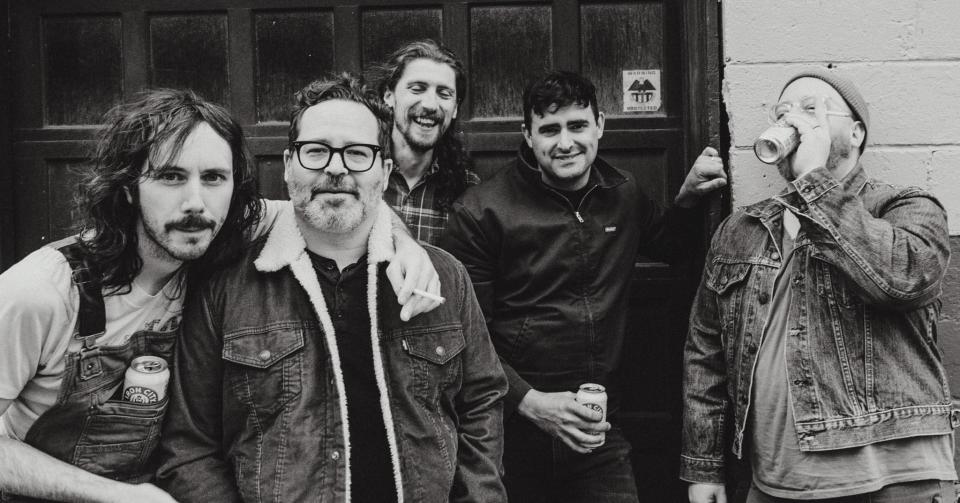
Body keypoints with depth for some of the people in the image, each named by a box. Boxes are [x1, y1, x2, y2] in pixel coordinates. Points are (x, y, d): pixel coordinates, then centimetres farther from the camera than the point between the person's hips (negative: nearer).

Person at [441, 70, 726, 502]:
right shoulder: (481, 211, -10)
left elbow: (664, 246, 28)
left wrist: (689, 197, 10)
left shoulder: (624, 195, 7)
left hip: (598, 429, 4)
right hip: (513, 436, -4)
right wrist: (529, 401, -19)